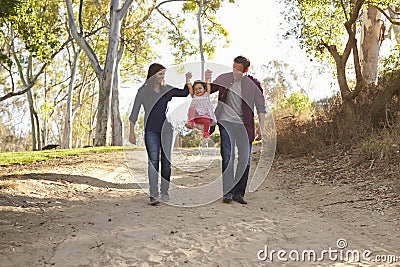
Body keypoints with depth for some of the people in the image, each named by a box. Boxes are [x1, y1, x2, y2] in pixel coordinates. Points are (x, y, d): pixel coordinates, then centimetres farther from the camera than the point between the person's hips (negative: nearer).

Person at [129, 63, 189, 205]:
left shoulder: (166, 89, 9)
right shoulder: (143, 91, -1)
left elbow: (184, 93, 20)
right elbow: (134, 112, 0)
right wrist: (132, 132, -3)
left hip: (166, 130, 3)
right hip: (151, 131, -3)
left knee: (166, 162, 3)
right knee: (153, 161, -10)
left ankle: (164, 192, 14)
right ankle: (153, 195, -10)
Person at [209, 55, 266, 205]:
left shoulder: (253, 84, -1)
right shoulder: (224, 79, 2)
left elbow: (261, 107, 3)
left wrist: (261, 128, -4)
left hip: (244, 125, 0)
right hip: (226, 123, 0)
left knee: (245, 160, 1)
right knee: (227, 158, -7)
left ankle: (239, 193, 12)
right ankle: (228, 192, -4)